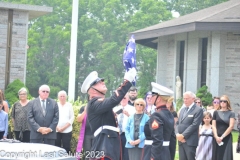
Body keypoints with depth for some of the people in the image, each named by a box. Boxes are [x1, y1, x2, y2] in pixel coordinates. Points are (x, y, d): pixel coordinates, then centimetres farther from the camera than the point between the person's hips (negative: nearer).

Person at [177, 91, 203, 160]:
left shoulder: (198, 110, -6)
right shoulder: (182, 110, 19)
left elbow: (194, 125, -15)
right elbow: (179, 124, 16)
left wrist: (183, 135, -16)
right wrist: (178, 135, -3)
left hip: (190, 141, -7)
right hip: (181, 141, 7)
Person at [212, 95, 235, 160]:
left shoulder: (231, 113, 1)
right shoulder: (216, 112, 9)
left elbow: (231, 126, -7)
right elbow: (214, 126, 5)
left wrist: (222, 137, -13)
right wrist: (216, 137, -10)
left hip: (227, 138, -2)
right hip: (217, 138, 2)